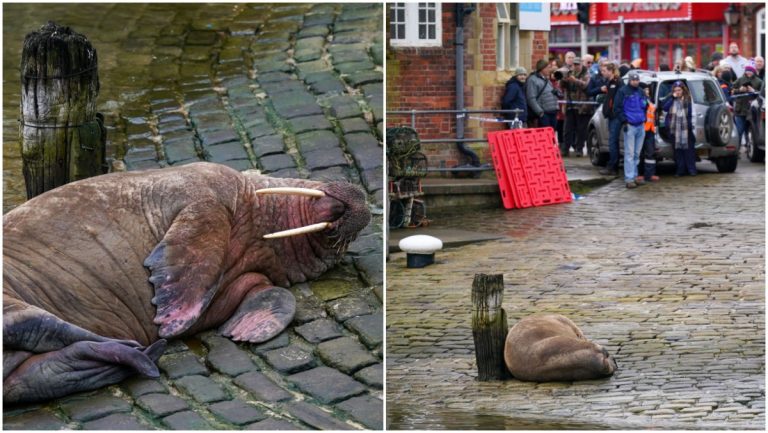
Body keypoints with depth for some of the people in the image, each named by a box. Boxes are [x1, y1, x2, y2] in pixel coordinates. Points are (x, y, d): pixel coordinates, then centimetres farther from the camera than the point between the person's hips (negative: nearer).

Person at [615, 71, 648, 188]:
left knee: (637, 153, 10)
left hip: (641, 126, 6)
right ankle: (629, 179, -9)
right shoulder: (623, 92, -3)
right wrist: (624, 121, -12)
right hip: (630, 126, -6)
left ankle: (634, 176, 18)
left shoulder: (641, 92, 16)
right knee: (629, 153, -8)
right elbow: (618, 108, -6)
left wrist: (645, 118, 14)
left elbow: (646, 107, 27)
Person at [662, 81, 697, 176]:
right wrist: (673, 97, -11)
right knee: (678, 149, 4)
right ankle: (680, 170, 9)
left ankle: (691, 169, 3)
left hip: (685, 128, -2)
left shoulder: (687, 99, 3)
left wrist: (690, 124, -8)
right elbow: (665, 108, -6)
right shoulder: (670, 99, 9)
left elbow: (690, 113, 2)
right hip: (674, 128, 2)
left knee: (688, 148, -2)